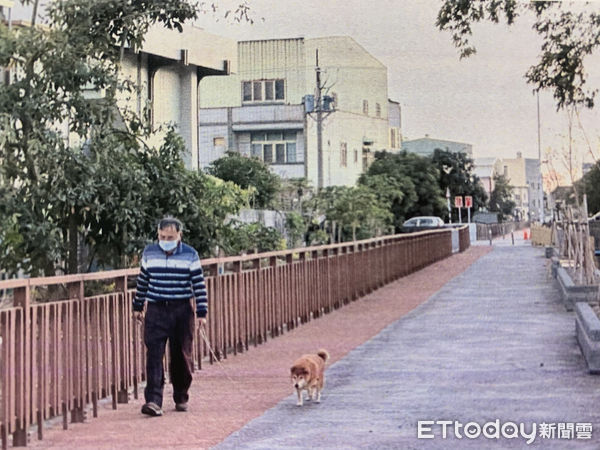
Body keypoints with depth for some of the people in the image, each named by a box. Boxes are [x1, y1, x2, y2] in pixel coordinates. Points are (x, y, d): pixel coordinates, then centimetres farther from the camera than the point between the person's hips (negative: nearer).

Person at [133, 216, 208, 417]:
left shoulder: (190, 255, -1)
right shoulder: (149, 253, 5)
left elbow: (199, 285, 0)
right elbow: (142, 281, 14)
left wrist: (201, 312, -3)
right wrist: (138, 307, 17)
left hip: (182, 312, -1)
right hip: (156, 311, 1)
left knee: (182, 357, 7)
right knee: (154, 355, -11)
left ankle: (181, 398, 23)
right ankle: (153, 401, -16)